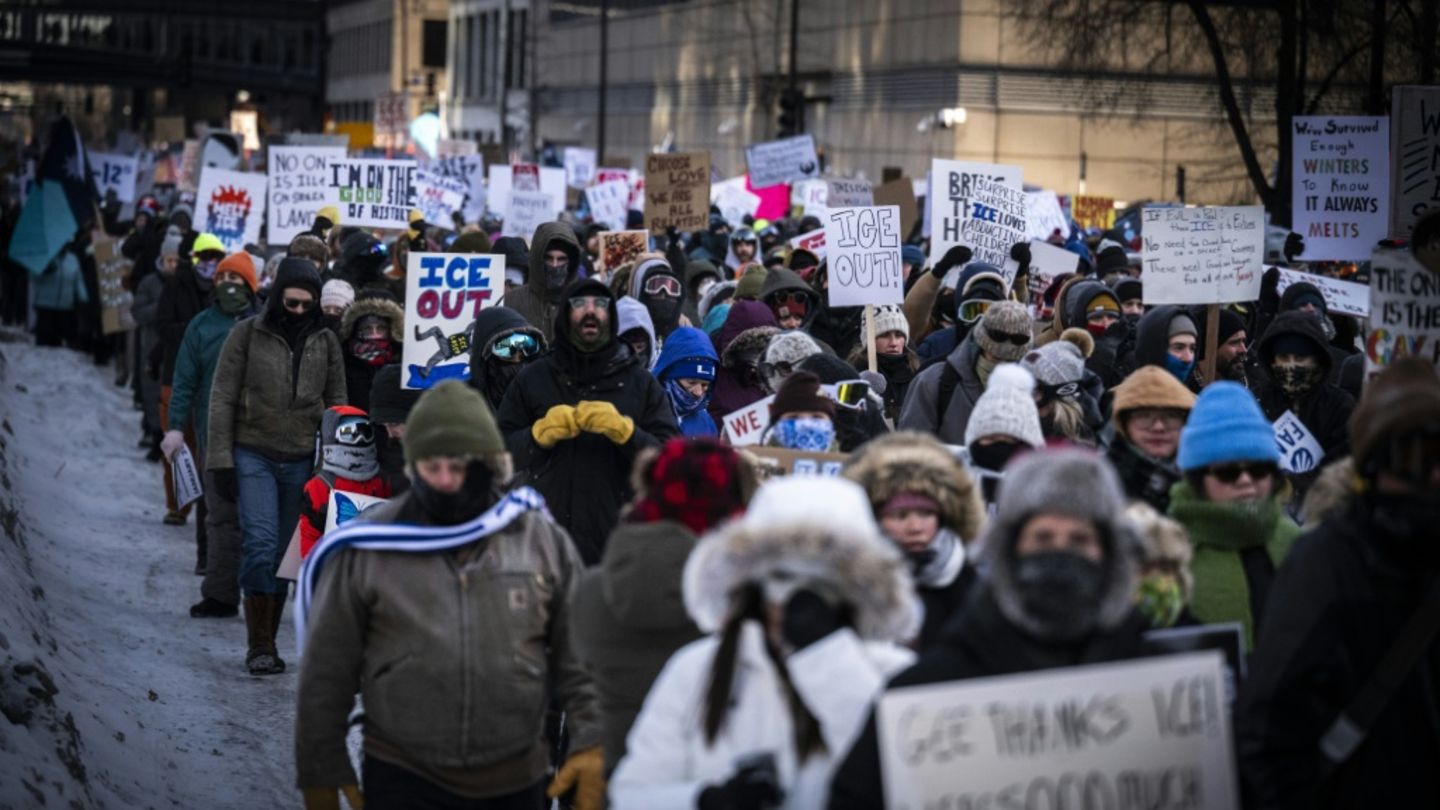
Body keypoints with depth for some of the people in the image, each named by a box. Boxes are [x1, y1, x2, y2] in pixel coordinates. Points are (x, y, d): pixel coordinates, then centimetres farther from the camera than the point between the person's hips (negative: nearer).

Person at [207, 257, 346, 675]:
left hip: (302, 461, 3)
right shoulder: (247, 334, -1)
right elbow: (222, 399, -1)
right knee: (260, 543, -14)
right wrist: (221, 460, -6)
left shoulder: (325, 342, 7)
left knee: (286, 552, 5)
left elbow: (336, 404, 13)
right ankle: (259, 645, -8)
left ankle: (266, 644, 15)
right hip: (253, 456, -3)